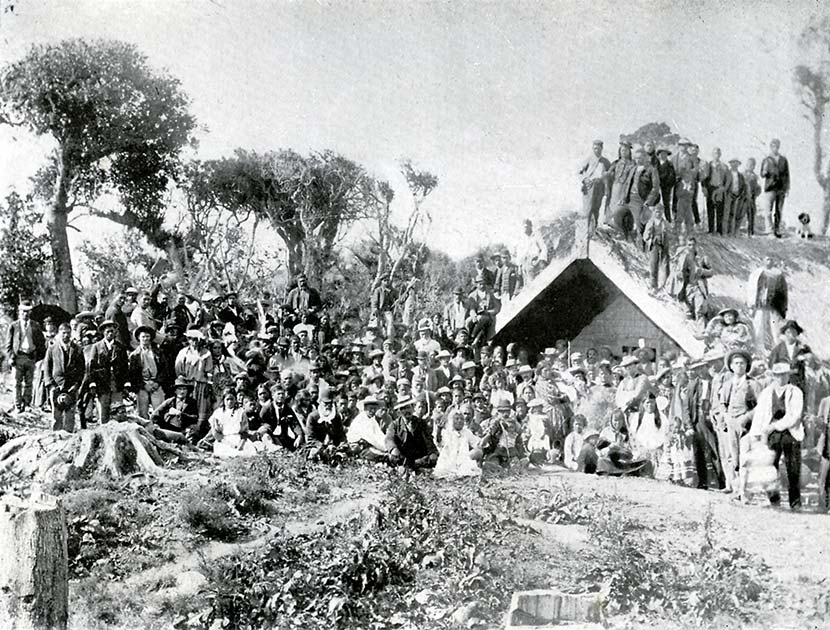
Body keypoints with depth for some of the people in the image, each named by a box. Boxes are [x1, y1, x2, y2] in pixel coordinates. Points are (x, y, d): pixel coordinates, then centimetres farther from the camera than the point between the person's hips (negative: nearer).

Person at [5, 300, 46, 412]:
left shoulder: (35, 326, 10)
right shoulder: (13, 326, 5)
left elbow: (41, 342, 14)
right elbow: (8, 344, 5)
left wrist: (40, 355, 3)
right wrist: (11, 357, -6)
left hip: (31, 357, 2)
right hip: (18, 357, -2)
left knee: (29, 383, 4)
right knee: (17, 383, -1)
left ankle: (26, 404, 10)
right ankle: (18, 406, 3)